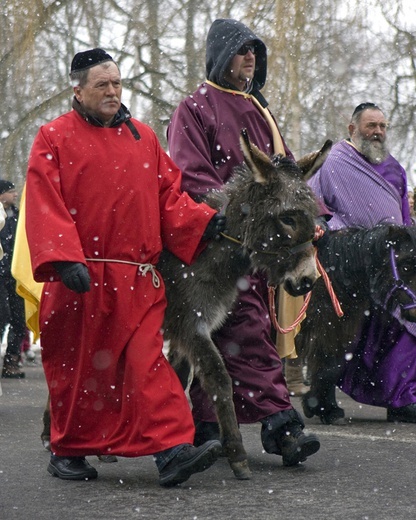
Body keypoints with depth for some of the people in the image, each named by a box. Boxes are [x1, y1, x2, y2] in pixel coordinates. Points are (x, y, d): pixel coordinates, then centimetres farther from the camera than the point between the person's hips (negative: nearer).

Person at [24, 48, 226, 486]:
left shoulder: (143, 137, 14)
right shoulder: (54, 138, 1)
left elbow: (169, 195, 14)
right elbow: (44, 206, -7)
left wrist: (203, 221, -3)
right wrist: (64, 260, -19)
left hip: (138, 281, 2)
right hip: (79, 279, -2)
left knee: (146, 360, -7)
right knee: (76, 365, 8)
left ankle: (171, 449, -15)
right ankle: (69, 451, 23)